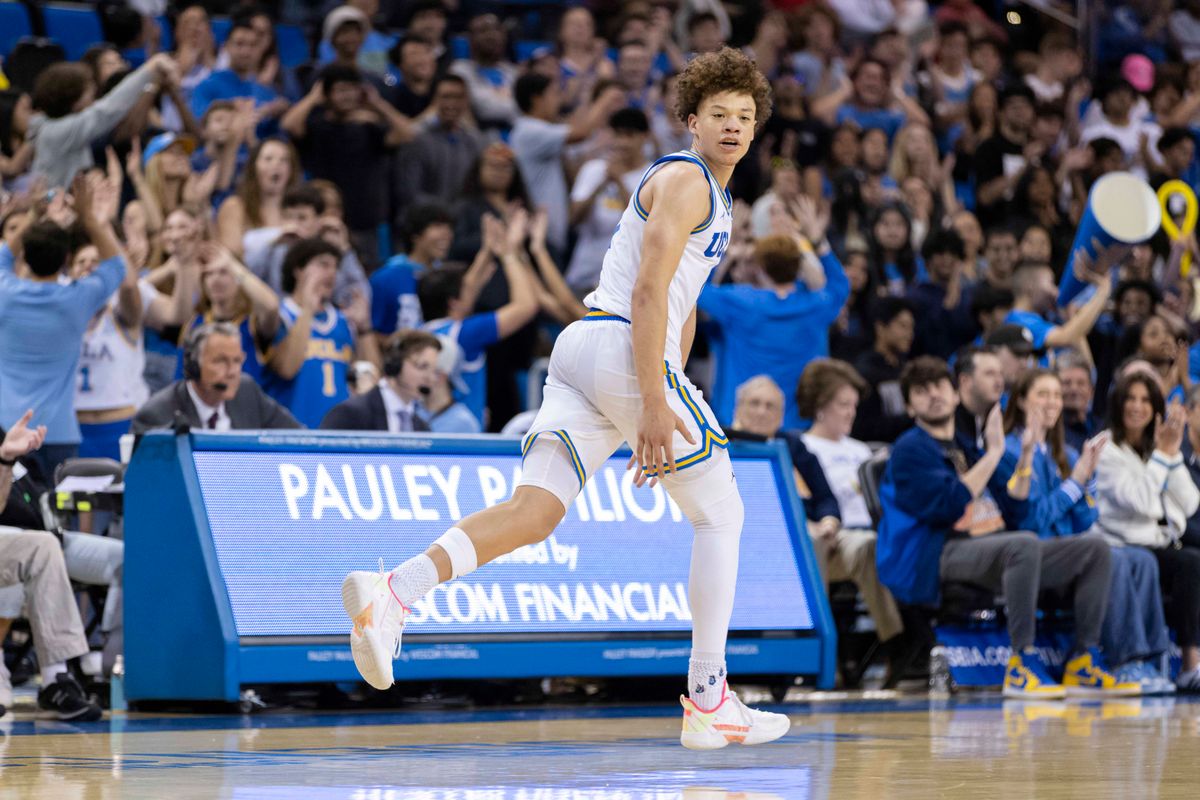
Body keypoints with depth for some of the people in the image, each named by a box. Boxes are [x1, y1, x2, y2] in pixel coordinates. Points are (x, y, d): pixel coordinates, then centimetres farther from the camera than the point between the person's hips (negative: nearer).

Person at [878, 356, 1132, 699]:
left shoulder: (967, 446, 24)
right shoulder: (910, 450, 1)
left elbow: (1016, 507, 20)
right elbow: (948, 505, -16)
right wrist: (993, 452, -10)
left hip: (995, 551, 8)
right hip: (942, 554, -8)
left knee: (1095, 548, -2)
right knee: (1025, 544, -37)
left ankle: (1083, 663, -8)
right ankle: (1021, 667, -36)